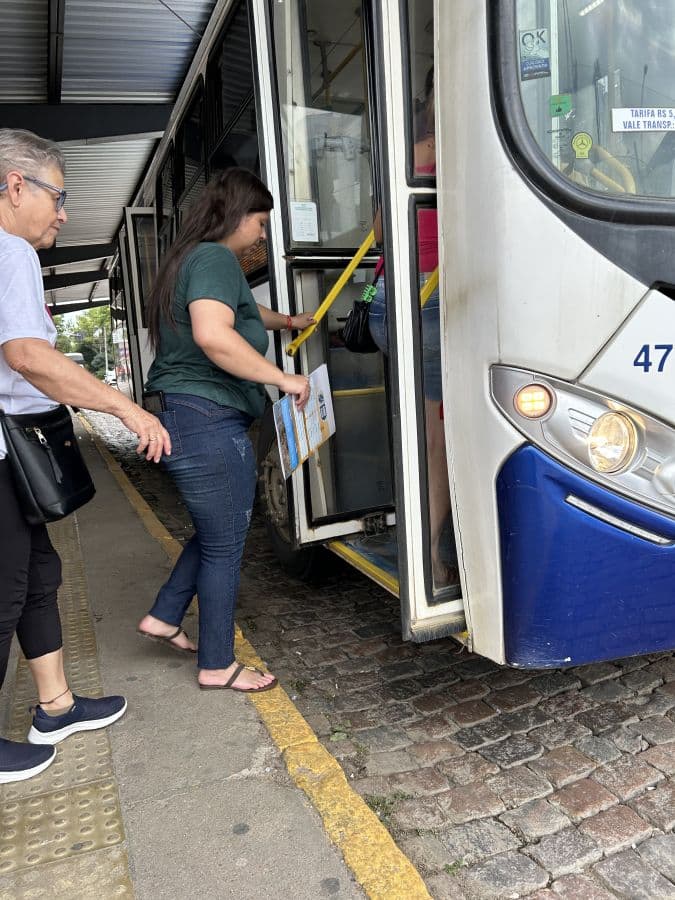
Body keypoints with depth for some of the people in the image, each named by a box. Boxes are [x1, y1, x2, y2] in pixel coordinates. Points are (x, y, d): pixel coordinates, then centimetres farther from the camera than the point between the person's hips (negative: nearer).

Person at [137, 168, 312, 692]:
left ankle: (164, 618, 33)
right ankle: (218, 667, 18)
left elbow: (239, 309, 40)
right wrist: (284, 379, -23)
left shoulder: (193, 260, 21)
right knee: (225, 545, 2)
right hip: (207, 419, -10)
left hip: (181, 419, 11)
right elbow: (213, 335, -31)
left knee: (217, 531, 23)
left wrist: (286, 321, 51)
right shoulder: (216, 259, -12)